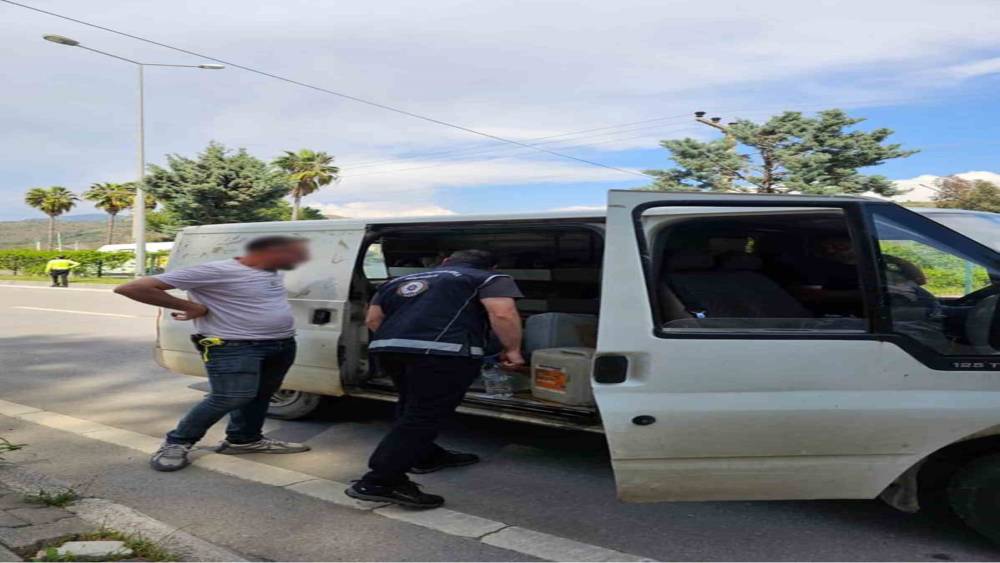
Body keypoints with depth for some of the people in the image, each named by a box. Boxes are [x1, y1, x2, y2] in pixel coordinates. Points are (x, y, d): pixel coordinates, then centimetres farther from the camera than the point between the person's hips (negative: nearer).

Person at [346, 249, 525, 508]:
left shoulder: (401, 280, 30)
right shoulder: (488, 279, 14)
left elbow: (373, 319, 27)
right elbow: (503, 314, -3)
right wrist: (512, 349, 10)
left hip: (387, 348, 7)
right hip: (442, 352, -6)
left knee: (413, 407, 27)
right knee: (423, 415, -3)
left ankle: (425, 456, 38)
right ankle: (379, 482, -9)